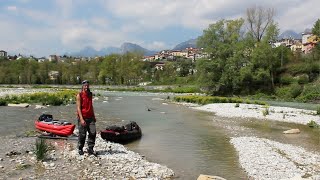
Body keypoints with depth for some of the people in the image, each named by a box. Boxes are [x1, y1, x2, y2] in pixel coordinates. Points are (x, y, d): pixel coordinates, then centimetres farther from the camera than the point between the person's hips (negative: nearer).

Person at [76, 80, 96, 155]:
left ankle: (90, 148, 10)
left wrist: (94, 116, 18)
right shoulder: (79, 95, -5)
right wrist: (81, 119, -17)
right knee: (82, 134, 3)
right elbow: (78, 108, -10)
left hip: (90, 118, 5)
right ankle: (80, 149, 21)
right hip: (83, 118, -5)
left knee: (93, 133, -2)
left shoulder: (90, 94, 13)